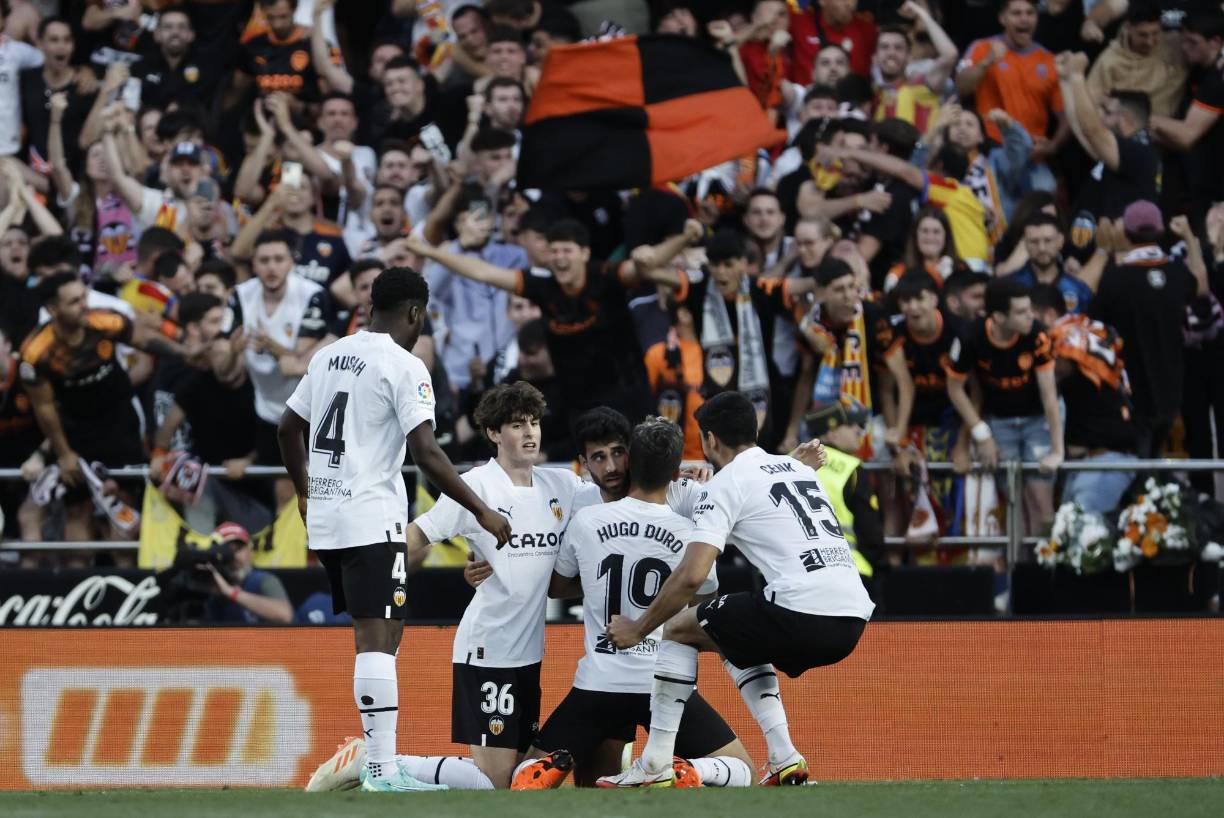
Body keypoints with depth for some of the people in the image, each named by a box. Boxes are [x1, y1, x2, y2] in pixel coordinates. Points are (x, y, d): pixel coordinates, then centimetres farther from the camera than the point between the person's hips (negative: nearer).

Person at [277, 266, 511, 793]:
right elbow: (427, 454, -17)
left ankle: (377, 758, 18)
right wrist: (482, 512, -11)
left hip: (324, 517, 8)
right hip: (372, 518, -8)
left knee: (377, 633, 17)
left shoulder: (331, 355, 13)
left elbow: (288, 429, 21)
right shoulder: (404, 367, -10)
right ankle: (382, 771, -17)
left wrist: (307, 495, 34)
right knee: (378, 639, -11)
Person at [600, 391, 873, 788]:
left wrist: (638, 629, 6)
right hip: (852, 622, 7)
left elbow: (691, 576, -5)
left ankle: (656, 766, 6)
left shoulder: (727, 483, 2)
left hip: (800, 612, -7)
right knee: (736, 646, 32)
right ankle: (784, 761, 17)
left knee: (679, 628, 11)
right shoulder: (798, 469, 24)